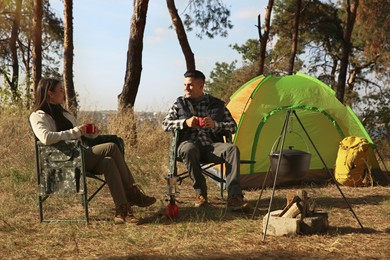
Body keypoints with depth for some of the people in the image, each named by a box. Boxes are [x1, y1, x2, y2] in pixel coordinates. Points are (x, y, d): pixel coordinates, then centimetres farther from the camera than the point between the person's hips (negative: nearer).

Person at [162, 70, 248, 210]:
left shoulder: (217, 104, 13)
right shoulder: (179, 104, 13)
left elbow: (233, 126, 12)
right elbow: (165, 124, 7)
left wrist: (215, 125, -8)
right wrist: (185, 123, -10)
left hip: (211, 146, 1)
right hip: (190, 143, -1)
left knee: (232, 149, -30)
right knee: (188, 149, -39)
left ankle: (234, 197, -36)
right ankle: (200, 194, -22)